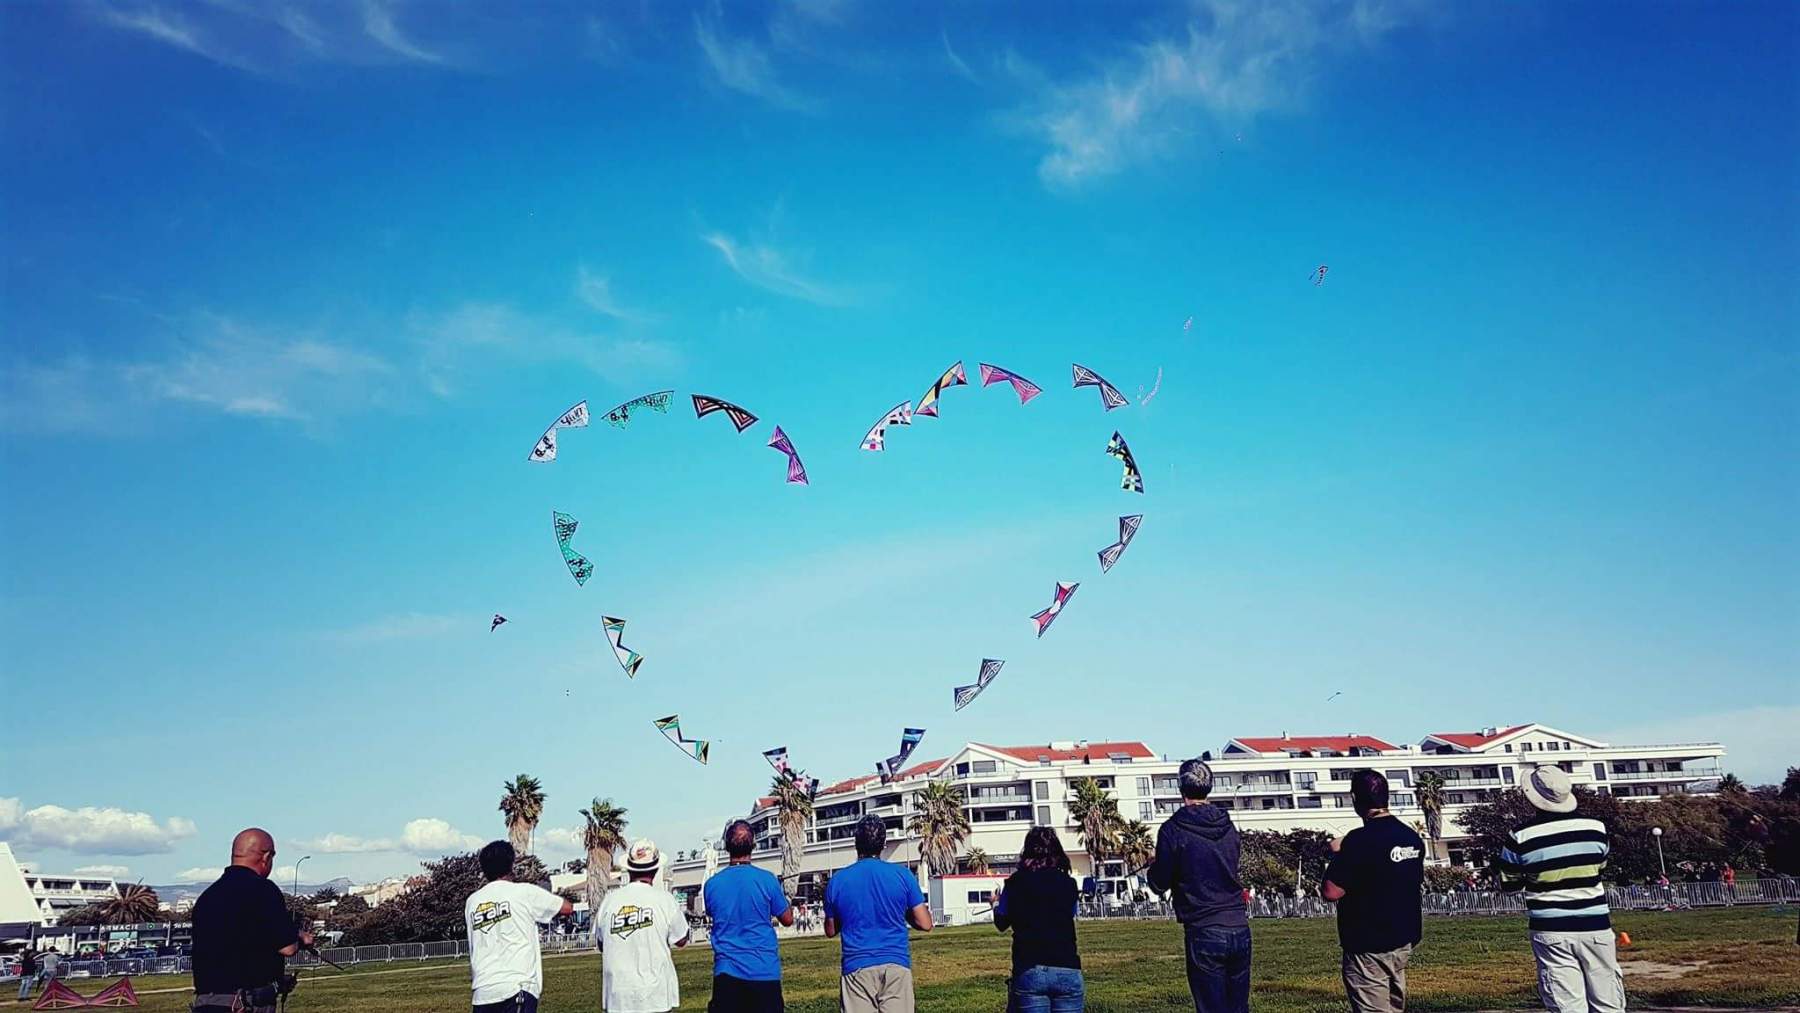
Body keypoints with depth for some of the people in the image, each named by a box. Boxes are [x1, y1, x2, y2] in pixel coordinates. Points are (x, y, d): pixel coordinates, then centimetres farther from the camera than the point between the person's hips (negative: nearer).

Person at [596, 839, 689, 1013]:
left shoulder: (609, 900, 1)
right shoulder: (664, 898, -6)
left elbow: (601, 944, 13)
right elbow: (681, 940, 5)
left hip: (617, 996, 2)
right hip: (655, 993, -2)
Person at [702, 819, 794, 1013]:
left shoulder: (712, 884, -1)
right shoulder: (767, 880, -9)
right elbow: (787, 919, 3)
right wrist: (788, 900, 23)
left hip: (726, 972, 2)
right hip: (764, 971, -2)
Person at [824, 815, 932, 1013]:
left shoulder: (837, 881, 2)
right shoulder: (902, 874, -1)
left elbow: (830, 931, 14)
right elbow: (925, 924, 1)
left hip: (857, 968, 0)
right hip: (896, 966, 0)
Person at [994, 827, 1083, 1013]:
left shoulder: (1015, 882, 2)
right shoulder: (1068, 884, 4)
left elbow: (1001, 923, 13)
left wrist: (996, 904, 34)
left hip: (1029, 971, -1)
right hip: (1067, 971, 1)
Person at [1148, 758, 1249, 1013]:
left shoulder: (1173, 830, -7)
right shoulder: (1228, 826, 9)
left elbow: (1160, 882, -3)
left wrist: (1154, 866, 20)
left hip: (1204, 934, -5)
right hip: (1240, 929, 5)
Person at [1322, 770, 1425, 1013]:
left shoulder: (1360, 840, -20)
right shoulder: (1412, 837, 6)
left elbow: (1331, 892, -21)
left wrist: (1337, 855, -6)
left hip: (1369, 945, -8)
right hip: (1405, 940, 8)